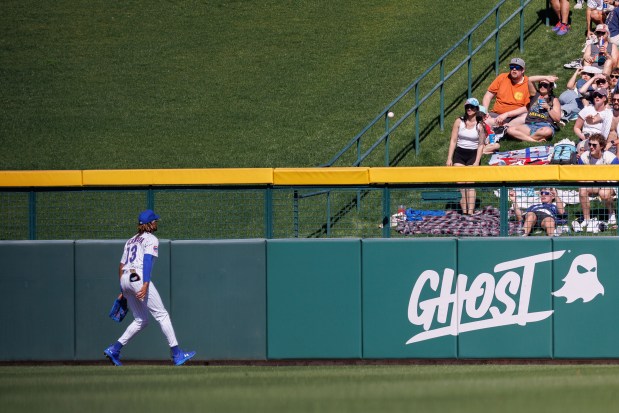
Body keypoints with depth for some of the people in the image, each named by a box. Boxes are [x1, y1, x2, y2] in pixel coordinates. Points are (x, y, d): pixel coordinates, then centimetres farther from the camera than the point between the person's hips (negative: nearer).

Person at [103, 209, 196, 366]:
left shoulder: (131, 241, 25)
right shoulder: (151, 239, 1)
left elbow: (121, 265, 23)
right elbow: (147, 260, -15)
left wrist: (123, 291, 25)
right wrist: (145, 284, -25)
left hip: (124, 280, 8)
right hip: (138, 278, -8)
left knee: (141, 321, 14)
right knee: (162, 315, -4)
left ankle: (114, 349, 3)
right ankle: (176, 354, -8)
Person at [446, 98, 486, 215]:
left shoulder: (480, 125, -2)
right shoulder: (459, 122, 2)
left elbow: (481, 145, -1)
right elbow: (453, 141, 3)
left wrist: (477, 162, -8)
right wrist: (449, 159, -2)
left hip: (473, 154, -2)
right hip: (459, 153, 2)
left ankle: (471, 212, -14)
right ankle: (464, 211, -2)